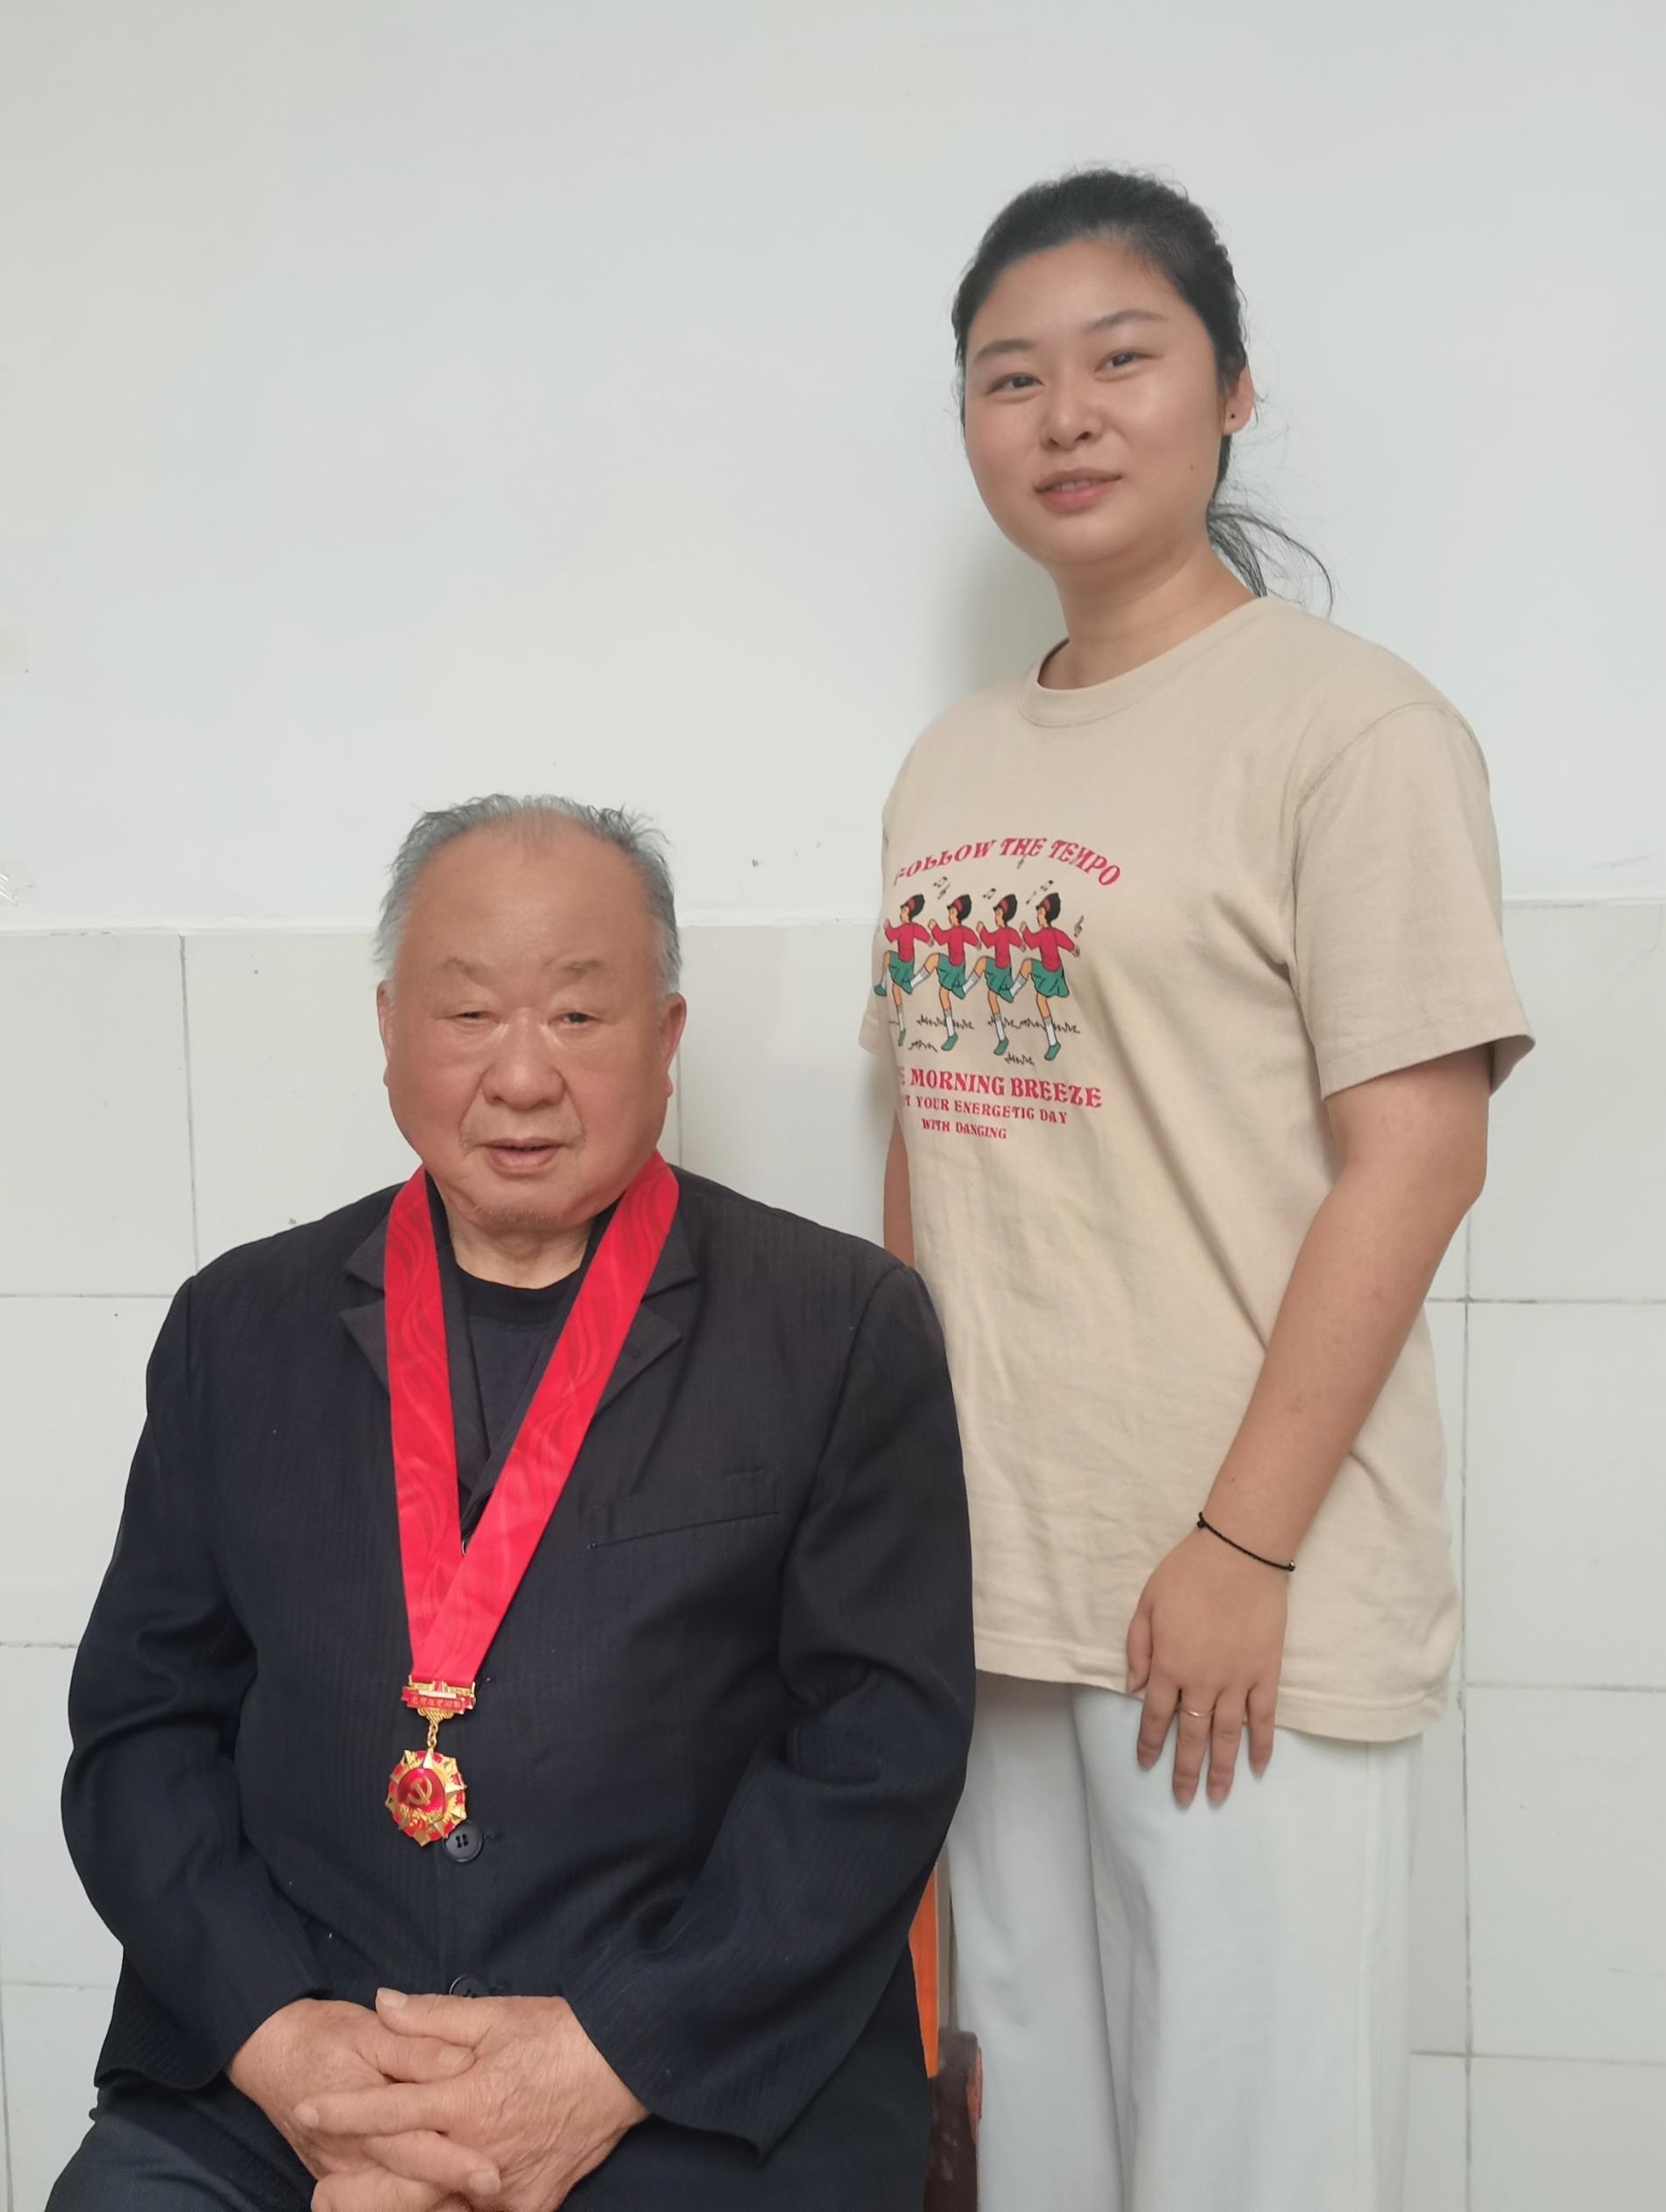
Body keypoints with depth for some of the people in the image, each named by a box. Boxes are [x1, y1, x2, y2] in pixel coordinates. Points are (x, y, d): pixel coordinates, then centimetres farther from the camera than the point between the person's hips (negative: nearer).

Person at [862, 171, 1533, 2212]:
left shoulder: (1346, 723, -7)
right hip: (987, 1577, 6)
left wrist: (1247, 1548, -15)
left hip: (1241, 1598, -5)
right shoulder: (952, 764, 11)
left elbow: (1414, 1157, -12)